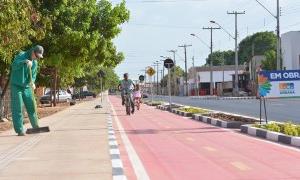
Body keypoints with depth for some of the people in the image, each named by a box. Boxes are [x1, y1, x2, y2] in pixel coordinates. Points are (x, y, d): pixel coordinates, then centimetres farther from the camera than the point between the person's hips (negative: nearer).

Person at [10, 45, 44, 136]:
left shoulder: (35, 62, 8)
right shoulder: (21, 55, -11)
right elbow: (14, 65, -26)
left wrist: (32, 82, -9)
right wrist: (25, 62, -41)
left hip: (27, 87, 6)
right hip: (16, 86, -6)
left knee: (32, 106, 7)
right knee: (17, 108, -6)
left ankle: (35, 126, 20)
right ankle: (20, 130, -4)